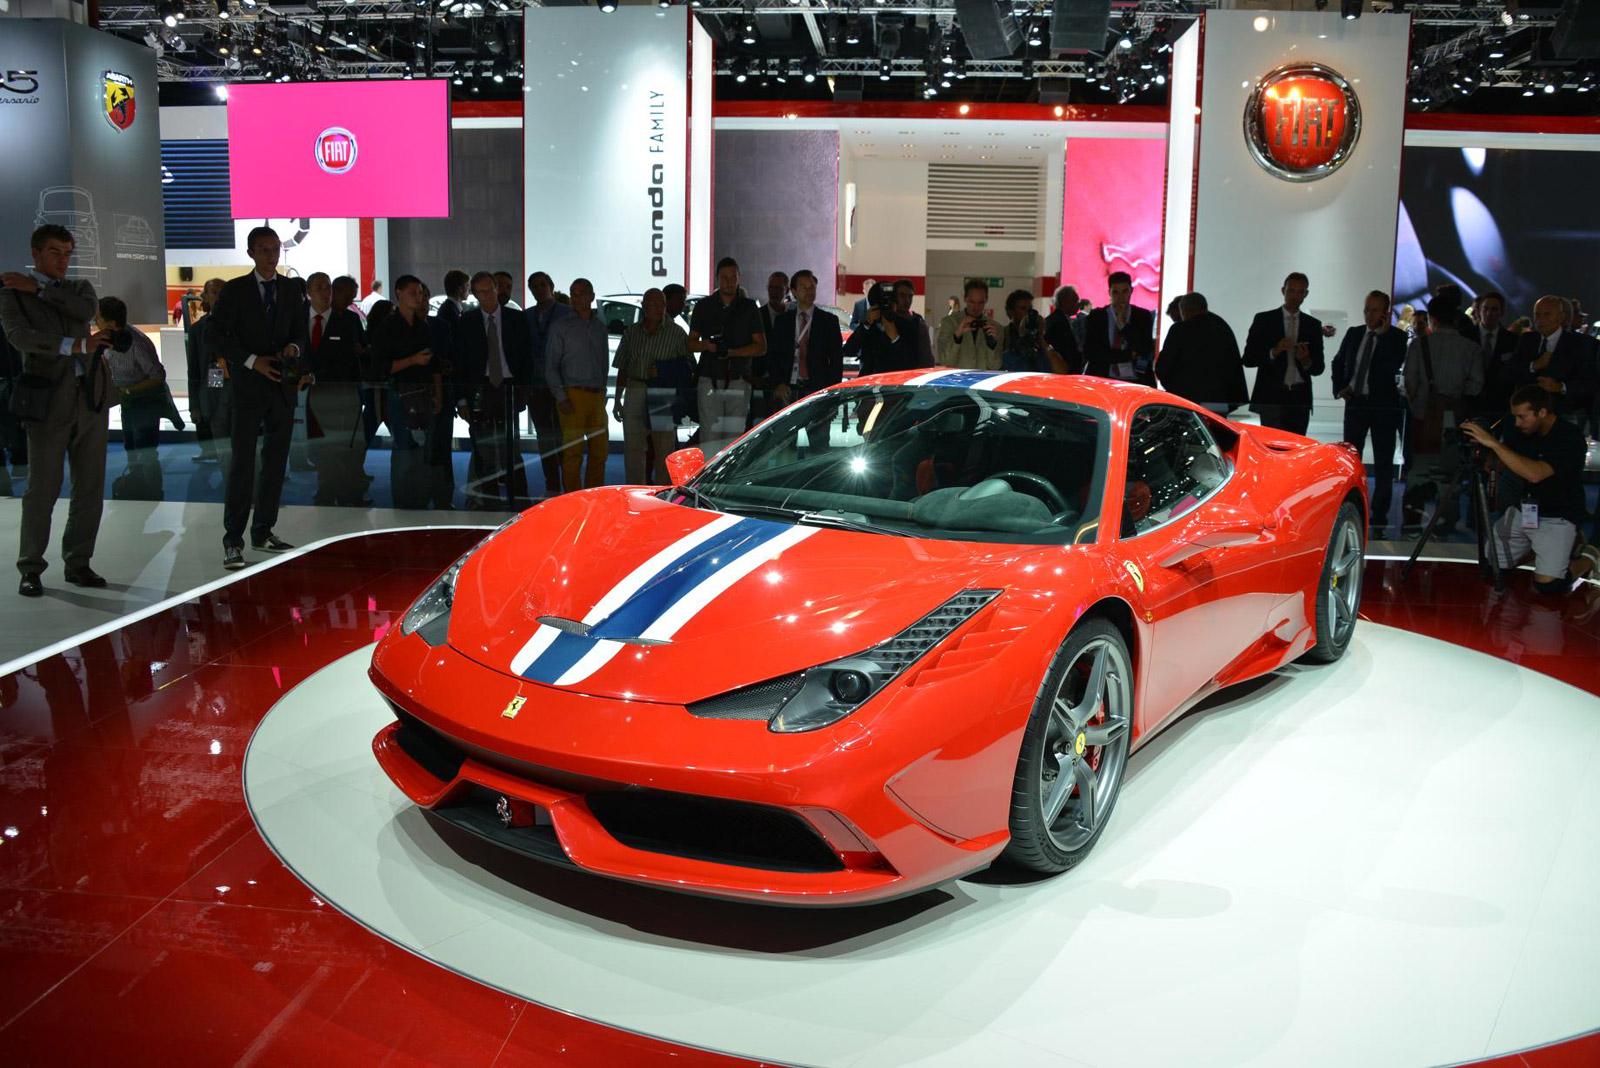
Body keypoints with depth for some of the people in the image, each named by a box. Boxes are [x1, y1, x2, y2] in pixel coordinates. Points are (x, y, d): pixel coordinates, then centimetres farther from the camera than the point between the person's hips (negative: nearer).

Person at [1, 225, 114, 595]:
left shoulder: (79, 287, 18)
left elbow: (88, 309, -6)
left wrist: (37, 288, -6)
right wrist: (74, 346, -22)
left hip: (90, 396, 4)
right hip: (49, 400, -4)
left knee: (90, 487, 5)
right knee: (42, 489, -5)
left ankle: (77, 563, 14)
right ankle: (30, 570, 6)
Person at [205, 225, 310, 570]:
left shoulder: (291, 288, 11)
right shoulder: (234, 289, 0)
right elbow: (218, 335, -3)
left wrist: (295, 346, -8)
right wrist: (252, 360, -14)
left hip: (283, 385, 4)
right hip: (249, 386, -4)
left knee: (276, 462, 8)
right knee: (242, 462, -8)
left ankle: (263, 532, 17)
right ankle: (233, 540, -6)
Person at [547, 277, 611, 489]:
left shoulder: (600, 327, 15)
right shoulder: (561, 327, 1)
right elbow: (551, 366, -2)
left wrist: (602, 391, 12)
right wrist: (561, 398, -11)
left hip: (597, 396, 5)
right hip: (573, 396, -5)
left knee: (600, 451, 6)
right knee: (573, 452, -7)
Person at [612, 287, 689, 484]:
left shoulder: (676, 333, 2)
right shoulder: (631, 332, 11)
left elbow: (687, 367, 4)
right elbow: (622, 369, 15)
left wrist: (662, 372, -7)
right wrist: (617, 400, 13)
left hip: (665, 396, -3)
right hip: (634, 392, 3)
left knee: (664, 448, 0)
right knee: (633, 447, 3)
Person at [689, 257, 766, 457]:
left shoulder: (749, 307, 9)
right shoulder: (704, 306, 11)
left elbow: (761, 347, 4)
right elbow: (691, 343, 13)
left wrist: (731, 352, -11)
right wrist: (709, 345, -9)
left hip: (738, 382, 0)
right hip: (709, 380, 0)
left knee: (735, 436, -4)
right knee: (710, 434, -7)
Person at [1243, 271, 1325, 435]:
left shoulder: (1313, 325, 13)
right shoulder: (1264, 320, 4)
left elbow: (1318, 368, 13)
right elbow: (1248, 359, -1)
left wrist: (1306, 361, -9)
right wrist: (1273, 352, -17)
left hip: (1300, 399, 3)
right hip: (1271, 396, -3)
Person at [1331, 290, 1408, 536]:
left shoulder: (1396, 337, -4)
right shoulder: (1353, 333, 9)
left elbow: (1394, 367, -20)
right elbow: (1338, 363, 18)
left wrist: (1384, 334, -19)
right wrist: (1339, 388, 4)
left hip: (1384, 405, -3)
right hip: (1355, 403, 4)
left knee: (1383, 464, 2)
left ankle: (1379, 519, 7)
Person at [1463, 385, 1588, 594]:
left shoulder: (1570, 436, -22)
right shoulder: (1520, 431, -3)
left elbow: (1535, 474, -36)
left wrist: (1493, 443, -36)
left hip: (1556, 517, -6)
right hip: (1523, 510, 6)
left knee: (1546, 583, -18)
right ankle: (1533, 549, 25)